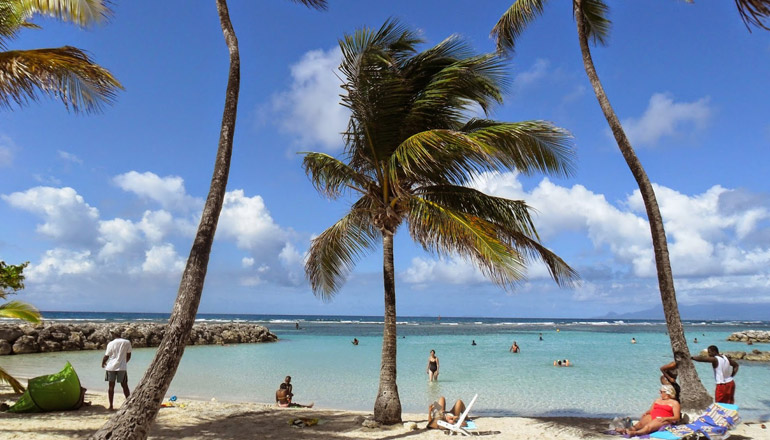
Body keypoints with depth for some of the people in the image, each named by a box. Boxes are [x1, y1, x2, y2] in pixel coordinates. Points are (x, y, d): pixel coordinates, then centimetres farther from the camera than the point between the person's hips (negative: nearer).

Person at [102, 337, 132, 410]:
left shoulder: (111, 343, -4)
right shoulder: (127, 342, -1)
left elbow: (106, 356, -2)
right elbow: (128, 356, 6)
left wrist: (103, 363, 18)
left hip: (111, 367, 0)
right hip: (122, 367, 0)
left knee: (111, 386, 8)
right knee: (124, 385, 9)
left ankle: (111, 406, 10)